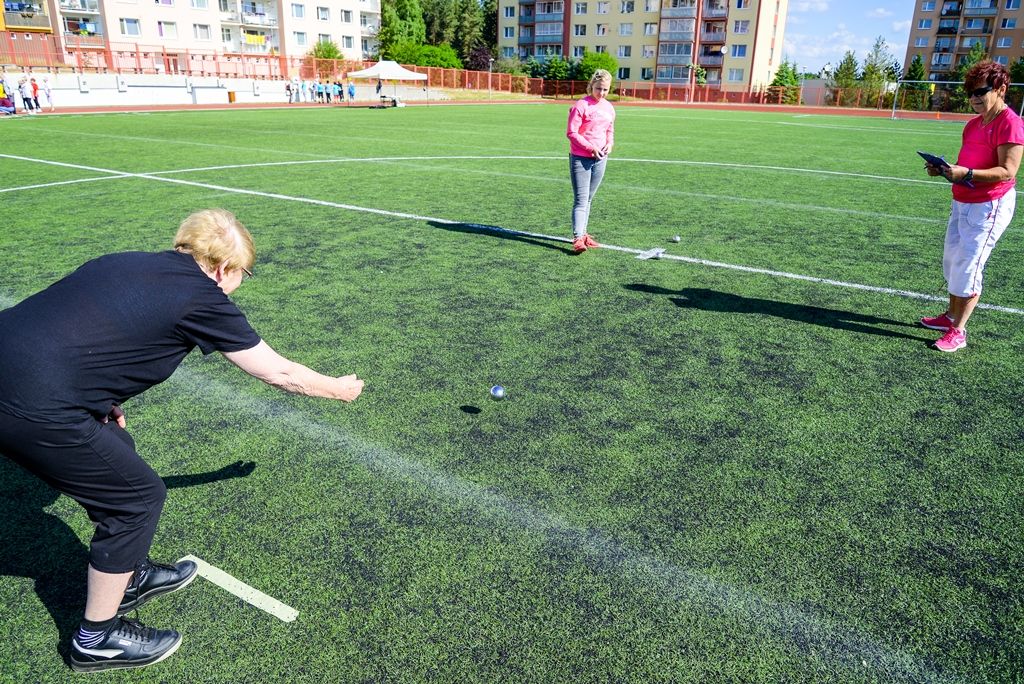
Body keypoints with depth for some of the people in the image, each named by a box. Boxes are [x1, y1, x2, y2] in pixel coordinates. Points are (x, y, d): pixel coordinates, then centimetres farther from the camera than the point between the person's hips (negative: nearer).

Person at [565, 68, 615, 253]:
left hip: (600, 159, 6)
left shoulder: (609, 107, 11)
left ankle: (583, 234, 21)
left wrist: (609, 144, 2)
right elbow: (571, 133, -12)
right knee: (581, 200, -11)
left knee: (588, 199, 13)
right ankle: (578, 238, -14)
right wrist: (591, 147, -17)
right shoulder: (581, 105, -10)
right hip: (580, 158, -6)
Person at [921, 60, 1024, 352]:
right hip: (962, 202, 9)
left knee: (968, 266, -8)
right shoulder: (974, 124, 12)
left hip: (989, 206, -9)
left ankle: (957, 331, 0)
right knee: (952, 260, 17)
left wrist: (967, 174, -33)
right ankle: (951, 316, 33)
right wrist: (945, 169, 2)